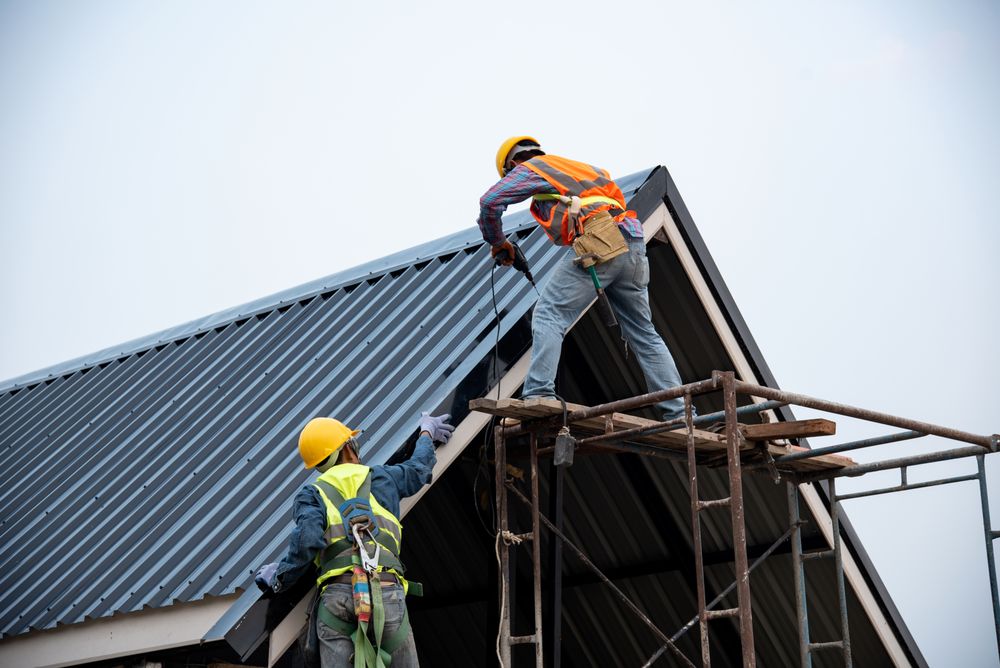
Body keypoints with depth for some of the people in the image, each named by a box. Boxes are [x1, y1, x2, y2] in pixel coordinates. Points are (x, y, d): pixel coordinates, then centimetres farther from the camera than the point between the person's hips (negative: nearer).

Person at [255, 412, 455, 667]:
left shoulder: (312, 493, 15)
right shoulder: (381, 478, 21)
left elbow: (308, 539, -4)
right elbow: (419, 466, 41)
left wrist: (280, 576, 10)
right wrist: (427, 433, 60)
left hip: (336, 593, 0)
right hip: (385, 589, 0)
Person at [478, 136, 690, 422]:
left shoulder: (530, 169, 15)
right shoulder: (578, 167, 37)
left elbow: (490, 202, 5)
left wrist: (497, 242, 21)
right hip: (633, 247, 7)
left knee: (549, 315, -6)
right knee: (644, 333, 13)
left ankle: (538, 395, -20)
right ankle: (677, 413, 12)